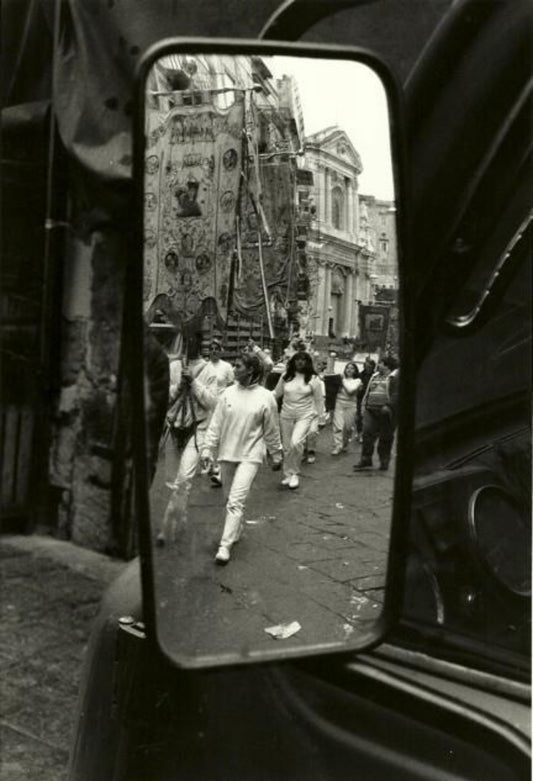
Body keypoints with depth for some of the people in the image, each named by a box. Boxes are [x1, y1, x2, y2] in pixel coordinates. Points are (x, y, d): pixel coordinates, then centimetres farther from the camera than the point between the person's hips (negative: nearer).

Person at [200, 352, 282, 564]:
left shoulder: (265, 397, -7)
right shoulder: (228, 394, -1)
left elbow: (271, 430, 2)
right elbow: (215, 425, 2)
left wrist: (276, 455, 10)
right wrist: (207, 449, -2)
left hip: (250, 455, -4)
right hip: (227, 453, 4)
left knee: (236, 501, -12)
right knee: (230, 498, 16)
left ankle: (225, 545, -8)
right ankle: (236, 530, 39)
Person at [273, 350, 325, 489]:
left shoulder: (313, 378, -3)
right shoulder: (285, 376, 3)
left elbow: (319, 399, 3)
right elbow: (277, 393, 11)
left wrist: (319, 416, 4)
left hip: (304, 415, -3)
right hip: (286, 415, 3)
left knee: (296, 443, -23)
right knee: (287, 447, 9)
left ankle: (295, 474, -3)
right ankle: (288, 474, 27)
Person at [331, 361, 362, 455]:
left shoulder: (357, 381, 4)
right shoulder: (340, 378, 8)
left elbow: (350, 390, -10)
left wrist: (344, 381, -6)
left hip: (350, 405, 0)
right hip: (339, 403, 0)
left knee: (348, 427, 6)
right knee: (338, 426, -11)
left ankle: (344, 445, 25)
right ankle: (337, 446, -12)